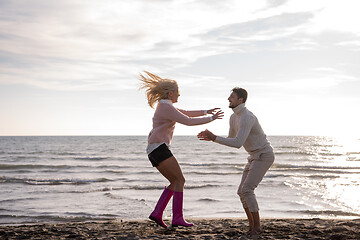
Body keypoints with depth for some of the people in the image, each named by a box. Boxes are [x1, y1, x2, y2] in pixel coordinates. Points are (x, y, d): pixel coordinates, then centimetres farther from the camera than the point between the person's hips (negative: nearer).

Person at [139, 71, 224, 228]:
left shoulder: (164, 106, 21)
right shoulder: (166, 107, -11)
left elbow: (185, 113, 30)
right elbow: (188, 121, -14)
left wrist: (205, 112, 24)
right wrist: (210, 119, -7)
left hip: (154, 150, 10)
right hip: (159, 147, -10)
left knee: (175, 182, 12)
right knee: (180, 180, -10)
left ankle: (157, 213, 4)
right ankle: (177, 218, -14)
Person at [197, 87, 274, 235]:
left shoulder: (247, 118, -26)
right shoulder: (234, 117, 8)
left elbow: (238, 143, -33)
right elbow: (231, 140, 15)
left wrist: (214, 138, -30)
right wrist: (211, 138, 0)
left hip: (264, 155, -10)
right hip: (254, 156, 10)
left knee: (247, 189, -18)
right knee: (242, 192, 3)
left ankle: (257, 226, -7)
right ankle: (252, 225, 12)